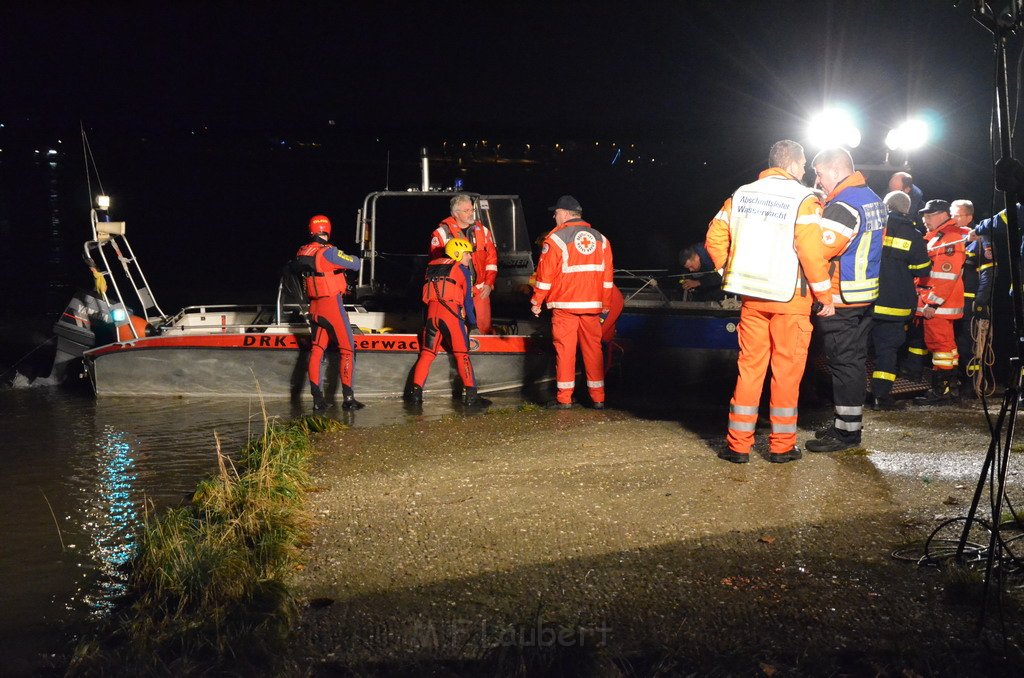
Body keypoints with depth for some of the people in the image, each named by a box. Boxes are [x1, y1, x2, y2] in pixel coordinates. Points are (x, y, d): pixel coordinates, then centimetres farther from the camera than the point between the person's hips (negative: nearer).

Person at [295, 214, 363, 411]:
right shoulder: (328, 252, -17)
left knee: (317, 350, 10)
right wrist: (353, 258, 11)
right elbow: (355, 265, -13)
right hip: (332, 304, -6)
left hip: (315, 306, 7)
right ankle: (348, 397, 1)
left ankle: (317, 398, 9)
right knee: (347, 350, 2)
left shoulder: (302, 253, 3)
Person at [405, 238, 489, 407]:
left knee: (427, 353, 11)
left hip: (431, 311, 5)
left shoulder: (432, 266, 23)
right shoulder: (463, 270, 8)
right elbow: (468, 300, 7)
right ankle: (470, 394, -2)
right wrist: (472, 323, 16)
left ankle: (415, 392, 6)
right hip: (451, 312, -5)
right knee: (462, 355, 0)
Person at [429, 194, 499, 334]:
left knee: (485, 325, 5)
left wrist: (489, 283, 2)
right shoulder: (442, 233, -5)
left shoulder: (483, 230, 6)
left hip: (480, 289, 3)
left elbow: (492, 257, 8)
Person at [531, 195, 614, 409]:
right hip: (592, 304, 4)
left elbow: (545, 274, -6)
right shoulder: (600, 239, 11)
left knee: (564, 349, 0)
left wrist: (536, 302, 1)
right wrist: (606, 304, 17)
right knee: (593, 348, 8)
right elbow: (607, 275, 11)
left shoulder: (556, 238, -5)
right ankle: (598, 397, 10)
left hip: (565, 305, -4)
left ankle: (564, 398, 2)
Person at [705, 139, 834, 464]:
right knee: (787, 369, 5)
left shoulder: (742, 194, 7)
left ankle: (738, 444, 11)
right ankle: (782, 445, 12)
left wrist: (730, 273, 15)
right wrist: (825, 296, -8)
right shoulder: (803, 199, -9)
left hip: (751, 295, 4)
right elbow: (811, 251, -16)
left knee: (750, 365, 10)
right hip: (789, 297, -4)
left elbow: (715, 237, 4)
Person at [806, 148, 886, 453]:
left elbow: (817, 250, -26)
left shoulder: (843, 205, -18)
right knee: (855, 361, 15)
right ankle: (849, 424, 25)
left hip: (841, 300, -10)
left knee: (843, 364, -3)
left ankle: (846, 431, 5)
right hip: (866, 294, 10)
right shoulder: (873, 199, 14)